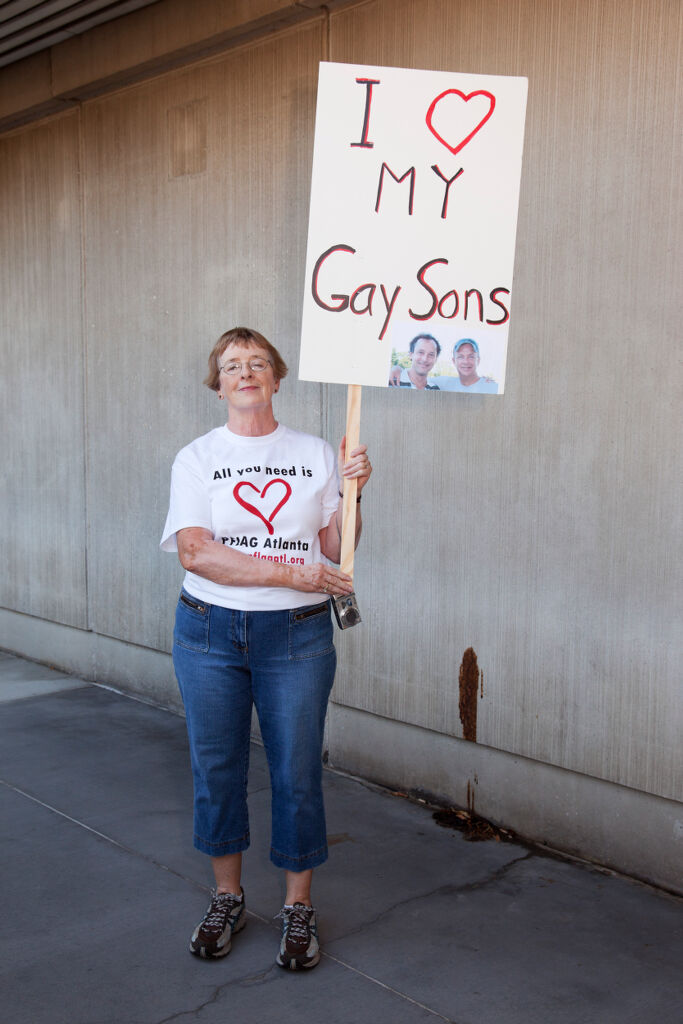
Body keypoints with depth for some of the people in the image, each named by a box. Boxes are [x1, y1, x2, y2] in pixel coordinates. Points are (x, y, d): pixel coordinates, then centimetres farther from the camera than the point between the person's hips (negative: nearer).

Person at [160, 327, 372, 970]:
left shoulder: (316, 455, 5)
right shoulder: (197, 458, 1)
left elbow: (335, 554, 4)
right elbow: (195, 552, -13)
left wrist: (350, 492, -12)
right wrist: (292, 573, -19)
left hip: (296, 636, 0)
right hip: (209, 632, 0)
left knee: (297, 773, 5)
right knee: (216, 768, 11)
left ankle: (298, 907, 26)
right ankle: (227, 898, 32)